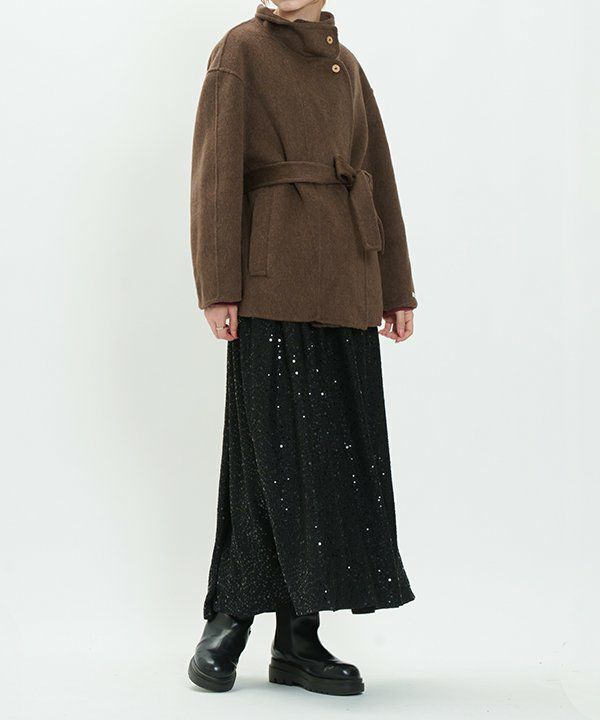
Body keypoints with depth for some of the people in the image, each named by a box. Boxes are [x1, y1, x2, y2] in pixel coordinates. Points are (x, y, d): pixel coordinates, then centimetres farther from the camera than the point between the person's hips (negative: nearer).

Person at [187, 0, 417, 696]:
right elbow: (216, 171, -6)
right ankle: (231, 617, 14)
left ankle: (298, 638, 12)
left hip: (346, 289, 6)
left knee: (338, 449, 4)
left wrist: (396, 289, 14)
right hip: (275, 278, -6)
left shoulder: (347, 65, 19)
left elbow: (379, 177, 18)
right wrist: (218, 287, -14)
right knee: (275, 448, -3)